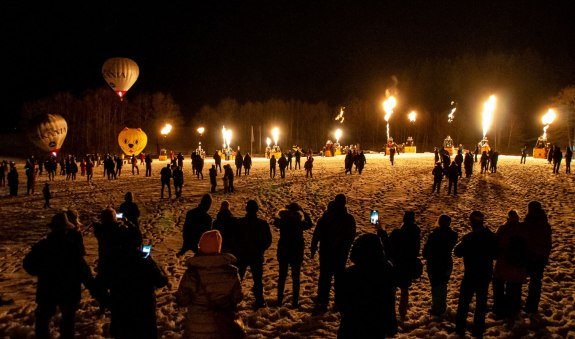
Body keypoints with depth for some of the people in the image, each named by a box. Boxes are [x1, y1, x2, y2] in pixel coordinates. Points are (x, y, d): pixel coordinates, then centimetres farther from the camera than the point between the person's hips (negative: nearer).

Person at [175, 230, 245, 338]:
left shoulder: (191, 273, -18)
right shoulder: (231, 271, -13)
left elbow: (182, 301, -9)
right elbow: (237, 297, -3)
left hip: (198, 330, -1)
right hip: (226, 326, 1)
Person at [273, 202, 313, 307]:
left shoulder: (282, 222, -10)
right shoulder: (300, 224, -16)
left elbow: (275, 221, 13)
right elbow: (310, 223, 4)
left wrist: (287, 210, 7)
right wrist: (303, 212, 0)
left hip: (283, 252, 2)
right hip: (297, 253, -2)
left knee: (282, 276, 16)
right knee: (295, 278, 9)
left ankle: (279, 300, 21)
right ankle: (295, 302, 10)